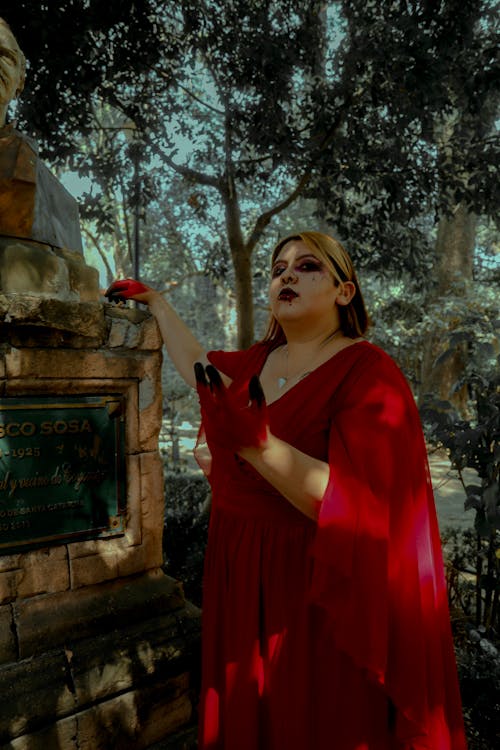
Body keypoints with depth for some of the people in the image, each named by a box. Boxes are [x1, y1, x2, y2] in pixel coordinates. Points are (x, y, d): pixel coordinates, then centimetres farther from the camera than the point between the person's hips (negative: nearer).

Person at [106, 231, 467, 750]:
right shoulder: (259, 361, 3)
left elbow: (358, 508, -27)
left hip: (315, 594, -6)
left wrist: (254, 442, -37)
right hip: (242, 577, 6)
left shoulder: (368, 373, -18)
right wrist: (153, 300, 29)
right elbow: (200, 367, 22)